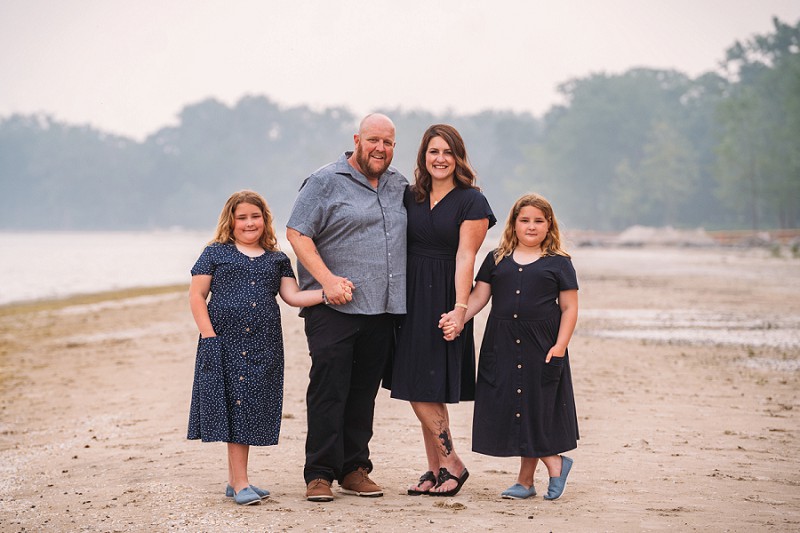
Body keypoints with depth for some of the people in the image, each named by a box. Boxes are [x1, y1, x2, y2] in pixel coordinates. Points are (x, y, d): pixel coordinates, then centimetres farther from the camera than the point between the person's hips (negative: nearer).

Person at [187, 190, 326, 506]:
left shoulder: (277, 260, 15)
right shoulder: (216, 254, 5)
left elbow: (292, 295, 6)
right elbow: (196, 296, 2)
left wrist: (326, 293, -11)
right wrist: (210, 337, -8)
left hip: (262, 346, 4)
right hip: (224, 342, -3)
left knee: (251, 408, 5)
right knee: (232, 406, -6)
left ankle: (234, 480, 15)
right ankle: (241, 483, -5)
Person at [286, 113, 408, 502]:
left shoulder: (399, 186, 17)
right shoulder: (326, 182, -2)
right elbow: (297, 233, -7)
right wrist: (328, 279, -16)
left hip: (383, 309, 5)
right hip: (334, 309, -5)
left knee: (364, 393, 9)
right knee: (328, 390, -7)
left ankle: (354, 470, 16)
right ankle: (319, 474, -2)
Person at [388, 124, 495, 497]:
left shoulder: (471, 201, -4)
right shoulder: (411, 197, 11)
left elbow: (465, 257, -12)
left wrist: (460, 307, -20)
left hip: (444, 299, -6)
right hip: (411, 298, 6)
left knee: (422, 389, -9)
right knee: (423, 391, 7)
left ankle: (451, 465, 4)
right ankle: (437, 469, 14)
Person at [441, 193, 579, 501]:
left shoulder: (558, 263, 3)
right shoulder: (497, 260, 11)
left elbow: (569, 308, 1)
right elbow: (479, 296, 7)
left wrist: (560, 346, -9)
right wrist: (457, 320, -10)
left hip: (541, 347, -3)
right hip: (502, 347, 3)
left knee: (535, 409, -2)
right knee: (509, 410, 1)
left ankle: (526, 479, 13)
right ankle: (554, 463, 14)